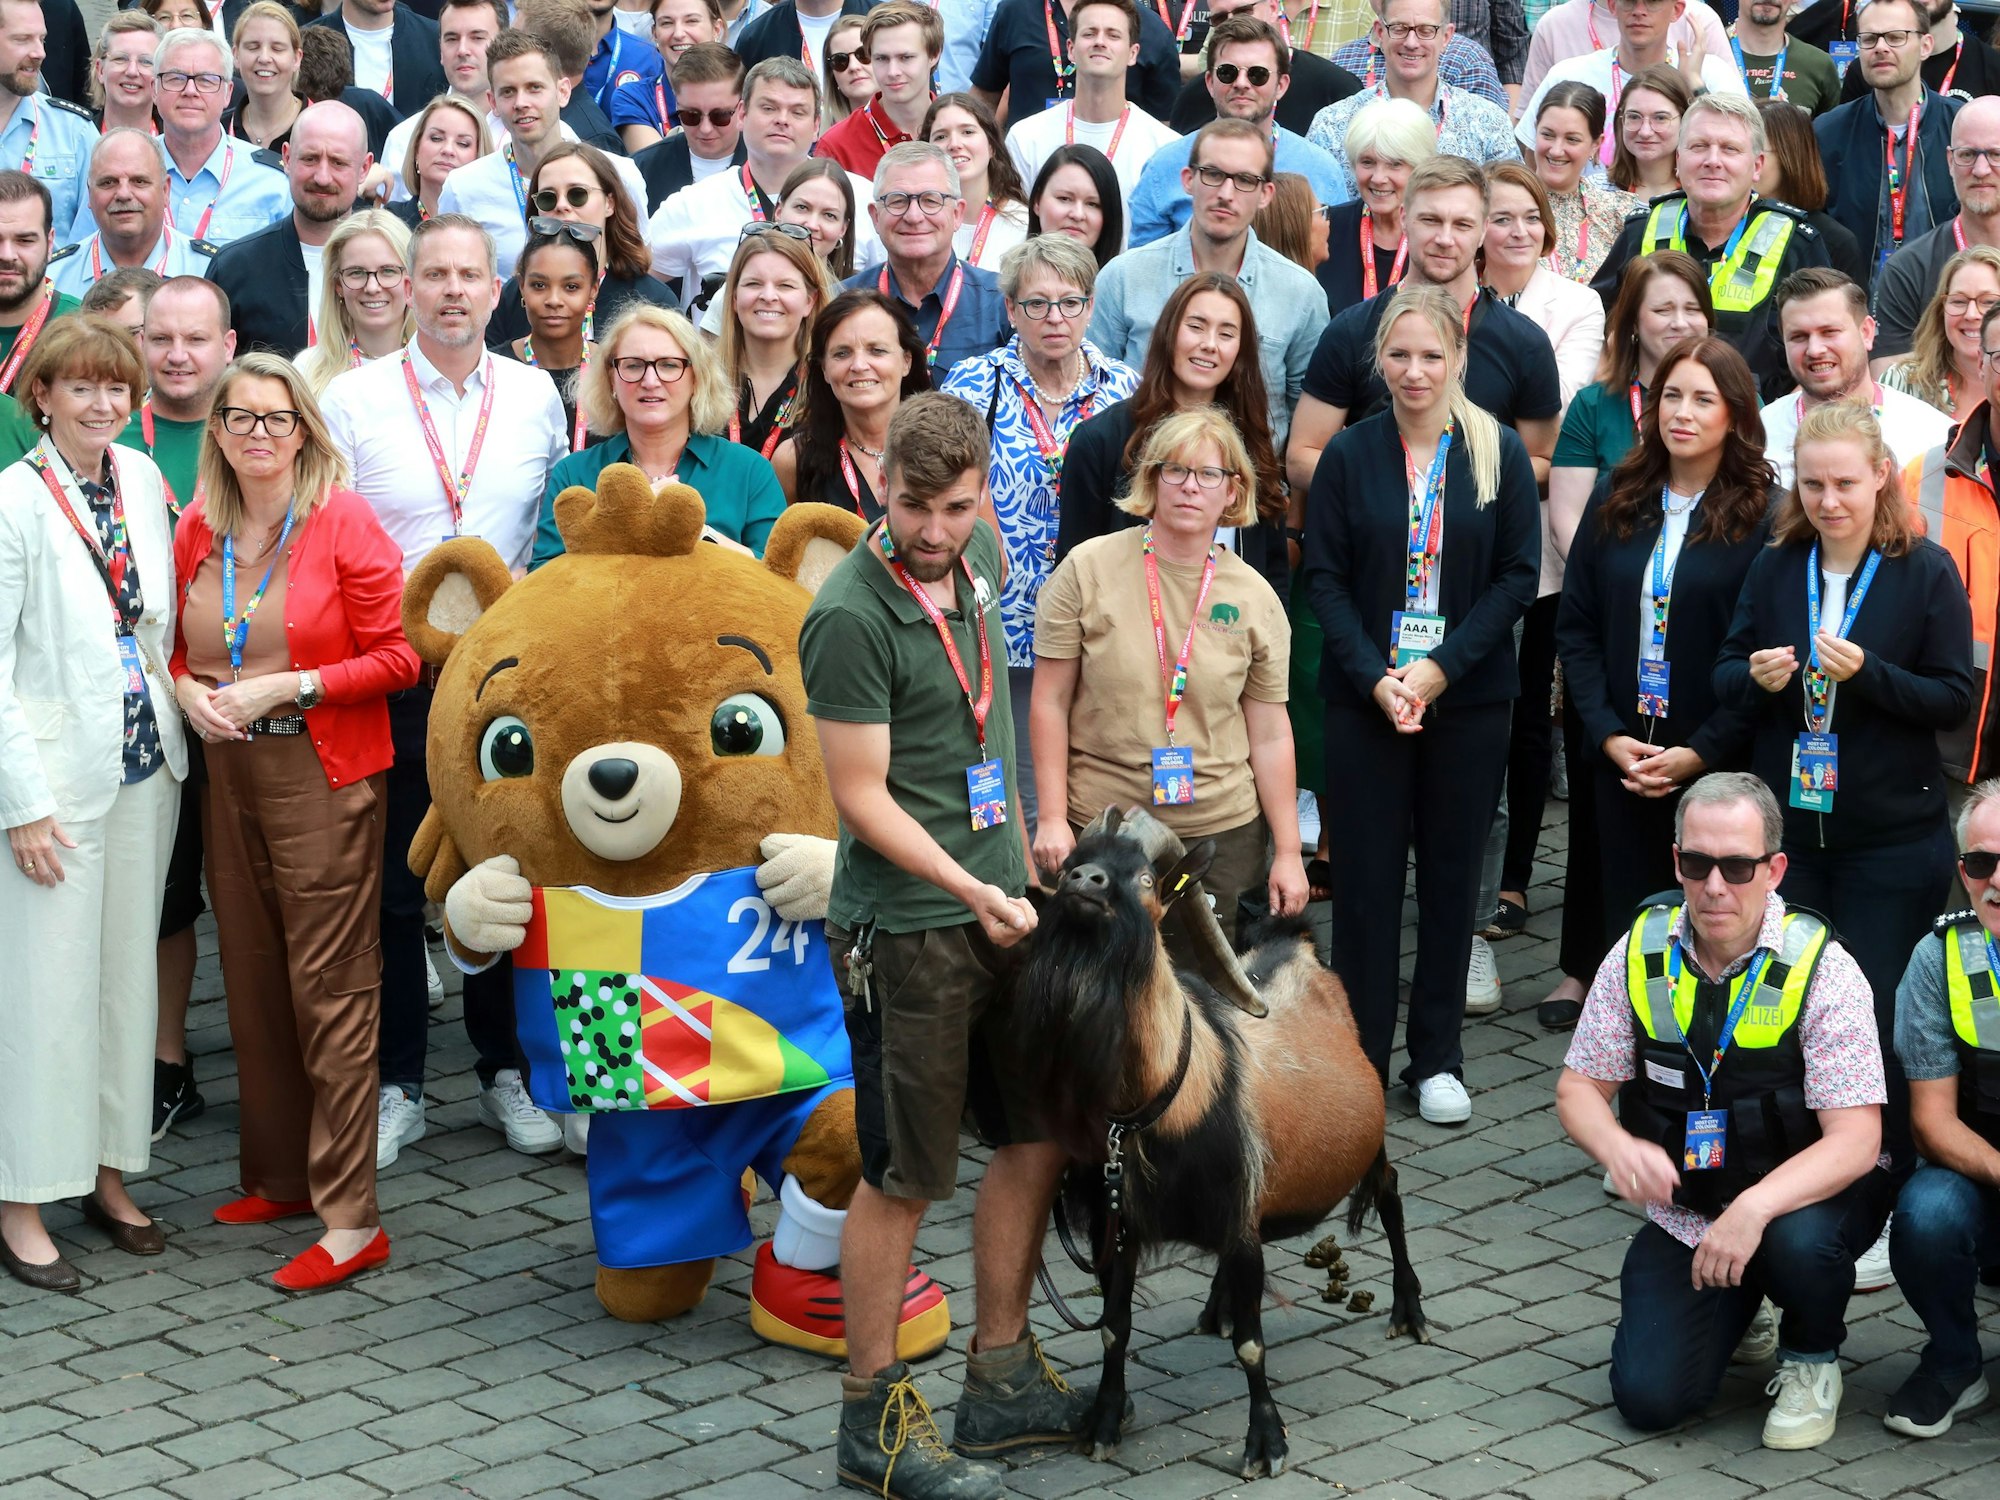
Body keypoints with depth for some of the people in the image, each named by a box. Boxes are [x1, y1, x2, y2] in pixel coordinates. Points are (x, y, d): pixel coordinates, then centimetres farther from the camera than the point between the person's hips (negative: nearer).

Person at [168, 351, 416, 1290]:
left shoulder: (343, 523, -6)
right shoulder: (198, 530, 8)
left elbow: (396, 657, -8)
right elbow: (178, 644, 20)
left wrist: (288, 688, -15)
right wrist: (188, 690, -2)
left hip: (322, 776, -6)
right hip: (229, 773, 6)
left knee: (332, 991, -6)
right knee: (253, 981, 11)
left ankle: (350, 1220, -4)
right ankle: (279, 1176, 25)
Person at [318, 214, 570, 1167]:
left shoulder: (535, 396, 4)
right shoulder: (353, 399, -1)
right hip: (394, 678, -1)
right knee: (395, 885, 3)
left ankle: (506, 1071, 21)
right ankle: (399, 1086, 13)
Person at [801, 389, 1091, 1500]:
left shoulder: (974, 561, 5)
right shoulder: (851, 616, -19)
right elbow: (861, 796, -18)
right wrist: (969, 890, -26)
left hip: (997, 898, 8)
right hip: (907, 927, -8)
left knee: (1034, 1136, 14)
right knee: (905, 1177, 0)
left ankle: (1001, 1382, 28)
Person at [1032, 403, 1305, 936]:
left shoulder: (1255, 597, 4)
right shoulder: (1087, 570, -3)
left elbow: (1270, 735, 5)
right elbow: (1049, 703, -1)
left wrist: (1288, 853, 4)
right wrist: (1052, 818, -6)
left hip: (1222, 831, 2)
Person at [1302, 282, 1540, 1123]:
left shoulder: (1499, 454, 0)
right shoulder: (1349, 455, 0)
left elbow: (1519, 575, -2)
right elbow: (1323, 577, -1)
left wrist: (1442, 666, -12)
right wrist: (1375, 676, -13)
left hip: (1468, 698, 0)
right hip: (1364, 697, 0)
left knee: (1451, 873, 7)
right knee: (1364, 876, 1)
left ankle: (1437, 1060, 17)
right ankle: (1360, 1058, 10)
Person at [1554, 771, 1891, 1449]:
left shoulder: (1820, 968, -19)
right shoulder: (1639, 954, -7)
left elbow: (1855, 1138, -24)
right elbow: (1580, 1087, -1)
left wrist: (1754, 1208, -40)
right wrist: (1617, 1148, -26)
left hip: (1797, 1198, -3)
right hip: (1683, 1213, 3)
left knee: (1799, 1240, -38)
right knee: (1649, 1398, -12)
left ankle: (1811, 1359, -2)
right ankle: (1733, 1312, 23)